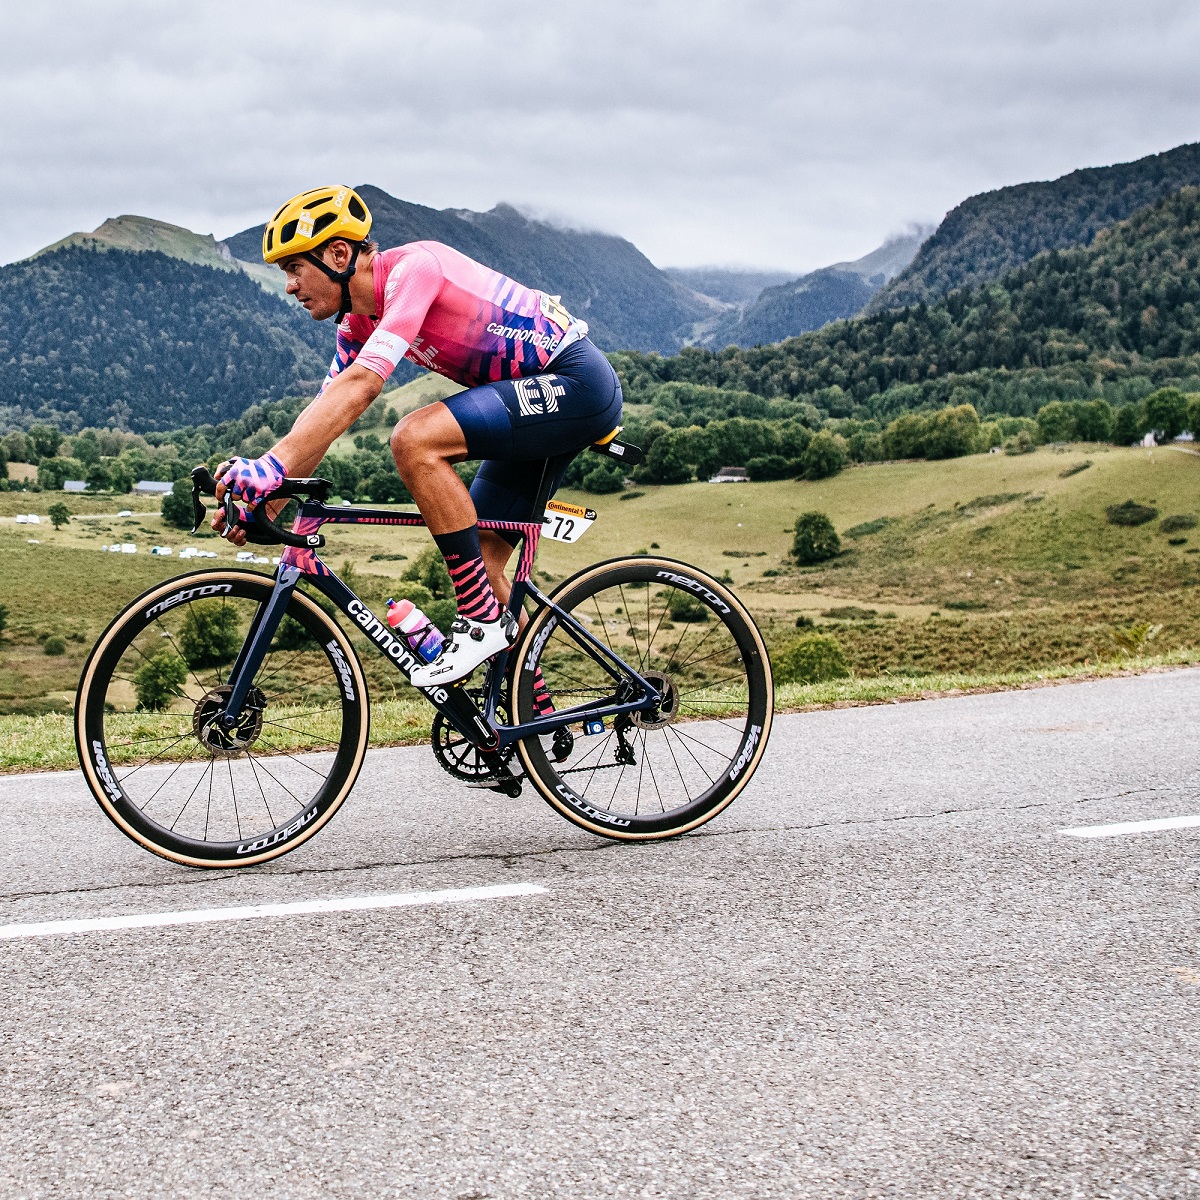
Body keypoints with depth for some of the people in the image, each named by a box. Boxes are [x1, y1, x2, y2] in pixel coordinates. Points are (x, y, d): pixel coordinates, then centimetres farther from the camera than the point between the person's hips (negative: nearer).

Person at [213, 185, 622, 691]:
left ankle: (484, 622, -16)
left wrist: (269, 466, -37)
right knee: (480, 557, 7)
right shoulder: (360, 319, 8)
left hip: (576, 383, -10)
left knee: (414, 440, -26)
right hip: (541, 397, 10)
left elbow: (361, 385, -32)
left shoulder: (412, 267, -20)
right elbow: (324, 412, 9)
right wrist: (265, 502, 0)